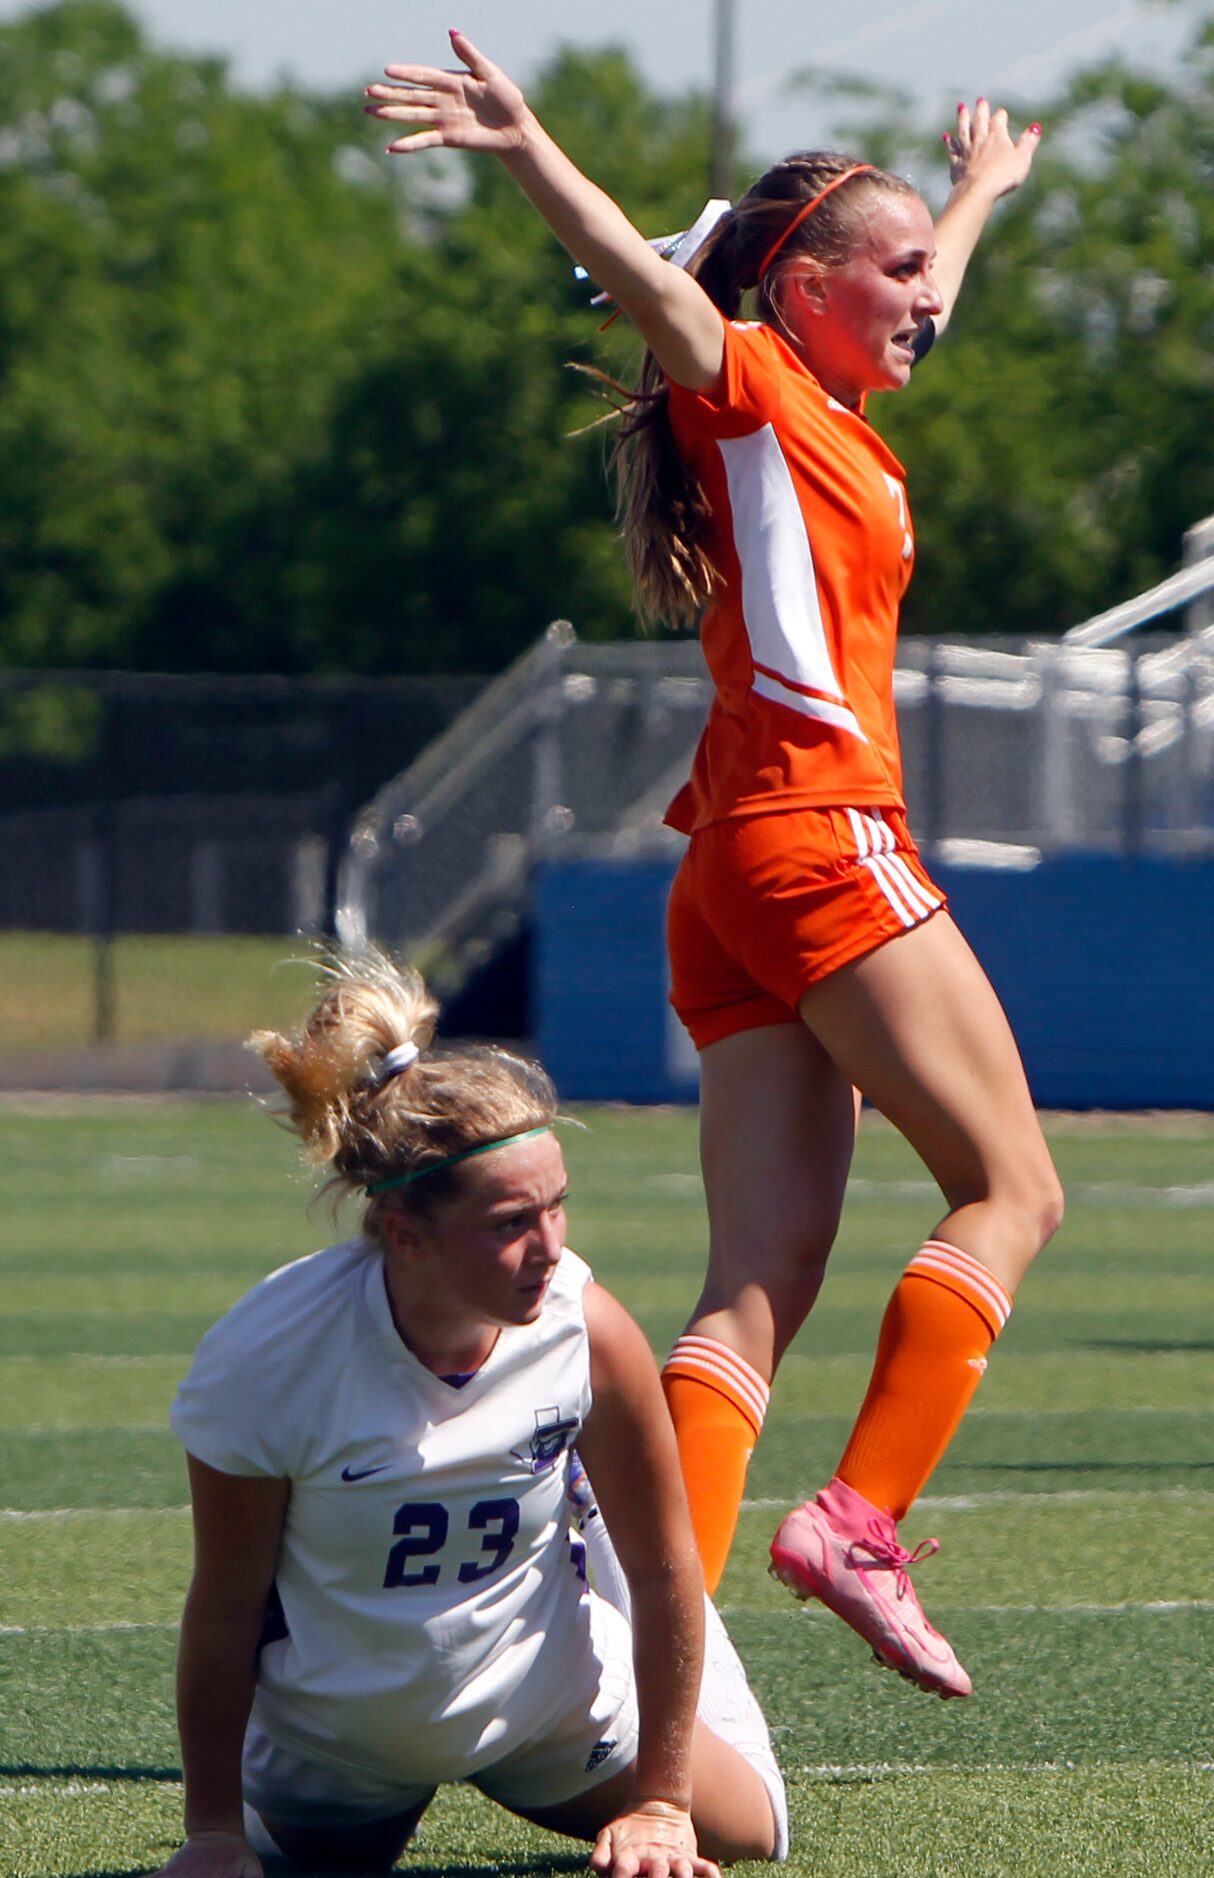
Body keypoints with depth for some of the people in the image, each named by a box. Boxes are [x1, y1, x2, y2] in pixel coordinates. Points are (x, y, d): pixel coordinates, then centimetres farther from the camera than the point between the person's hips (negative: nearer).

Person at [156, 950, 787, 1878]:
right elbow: (225, 1608, -20)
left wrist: (659, 1803, -8)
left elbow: (662, 1568, -15)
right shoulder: (261, 1362, -34)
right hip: (333, 1744, -1)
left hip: (554, 1703, 1)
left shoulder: (589, 1331, -30)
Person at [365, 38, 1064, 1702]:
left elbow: (920, 289, 46)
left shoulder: (834, 423, 24)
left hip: (740, 880, 8)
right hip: (821, 835, -8)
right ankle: (860, 1520, -13)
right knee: (1010, 1191, -3)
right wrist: (524, 146, -39)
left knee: (759, 1292, -2)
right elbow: (648, 280, -20)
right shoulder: (750, 387, 0)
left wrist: (983, 189, 64)